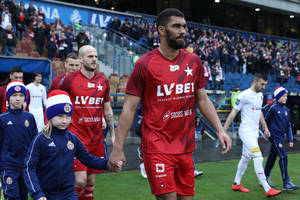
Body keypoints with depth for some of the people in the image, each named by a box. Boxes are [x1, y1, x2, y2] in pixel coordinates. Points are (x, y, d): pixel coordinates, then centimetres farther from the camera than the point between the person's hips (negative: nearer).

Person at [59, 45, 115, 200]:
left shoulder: (103, 81, 9)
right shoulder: (69, 79, -4)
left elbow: (107, 110, 16)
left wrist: (113, 133, 13)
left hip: (97, 138, 4)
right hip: (76, 136, -4)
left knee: (91, 180, 9)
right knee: (81, 180, -12)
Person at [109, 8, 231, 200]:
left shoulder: (194, 61, 7)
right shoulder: (145, 64, -8)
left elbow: (203, 100, 13)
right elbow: (129, 108, -8)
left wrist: (220, 130, 2)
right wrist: (118, 148, -11)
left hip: (185, 146, 5)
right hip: (157, 147, -5)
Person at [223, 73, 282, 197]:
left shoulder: (260, 95, 12)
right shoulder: (244, 95, -14)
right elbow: (233, 113, -12)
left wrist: (265, 128, 24)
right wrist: (223, 131, -12)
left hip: (255, 131, 9)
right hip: (246, 131, -8)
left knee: (246, 158, 14)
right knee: (258, 158, -12)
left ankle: (237, 184, 26)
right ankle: (267, 189, -10)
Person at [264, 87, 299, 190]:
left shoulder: (286, 110, 11)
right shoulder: (273, 108, -10)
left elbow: (288, 125, 14)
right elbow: (265, 121, -3)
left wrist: (290, 139, 9)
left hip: (281, 137, 7)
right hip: (274, 136, -7)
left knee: (272, 157, 13)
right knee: (283, 157, -13)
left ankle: (265, 179, 23)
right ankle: (286, 183, -11)